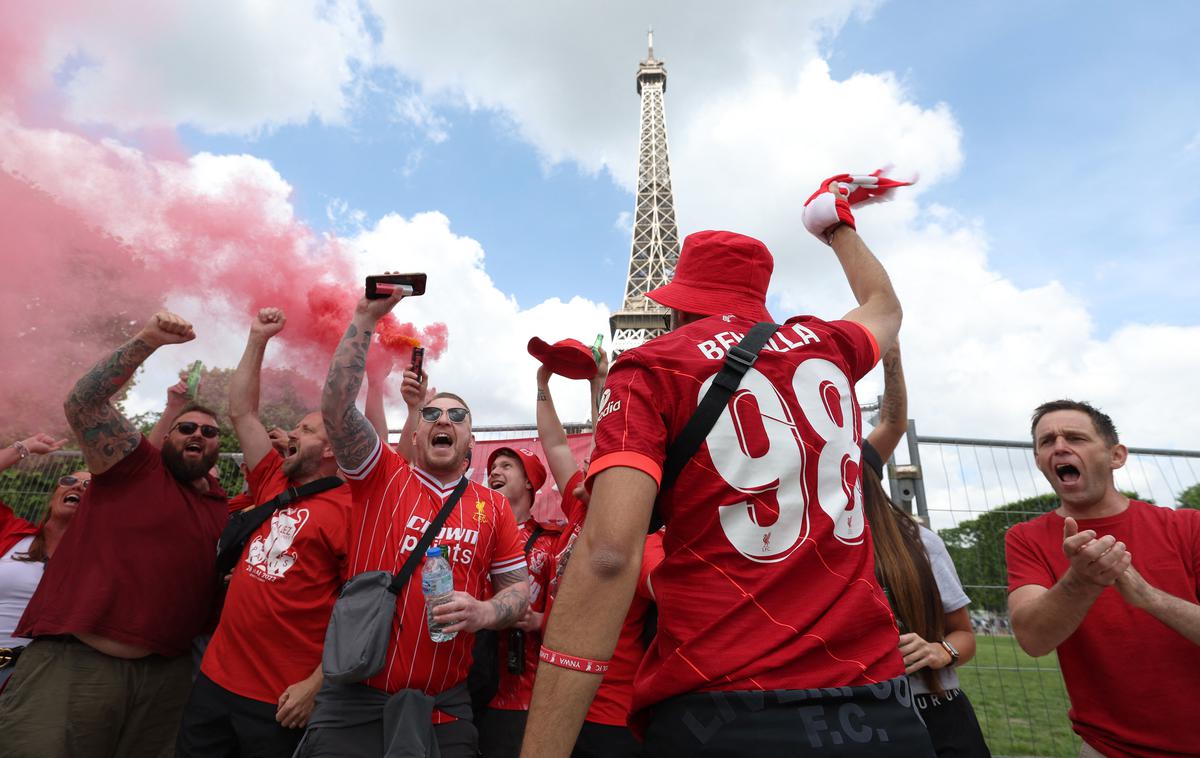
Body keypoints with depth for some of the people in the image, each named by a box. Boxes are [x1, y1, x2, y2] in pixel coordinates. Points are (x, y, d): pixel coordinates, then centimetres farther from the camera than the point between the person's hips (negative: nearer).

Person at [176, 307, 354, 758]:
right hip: (215, 680, 6)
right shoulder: (273, 485, 8)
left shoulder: (350, 510, -13)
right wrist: (258, 338, 11)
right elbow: (242, 413, 13)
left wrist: (315, 685, -16)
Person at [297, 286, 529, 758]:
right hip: (355, 700, -1)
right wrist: (365, 318, -15)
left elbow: (518, 586, 7)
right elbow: (336, 407, -12)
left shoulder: (493, 506, 4)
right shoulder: (382, 477, 0)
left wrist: (485, 613, -15)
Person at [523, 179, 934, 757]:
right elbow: (884, 308, 37)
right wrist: (839, 225, 52)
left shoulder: (650, 368, -3)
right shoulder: (825, 345, 11)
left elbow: (608, 555, -18)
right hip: (875, 705, 5)